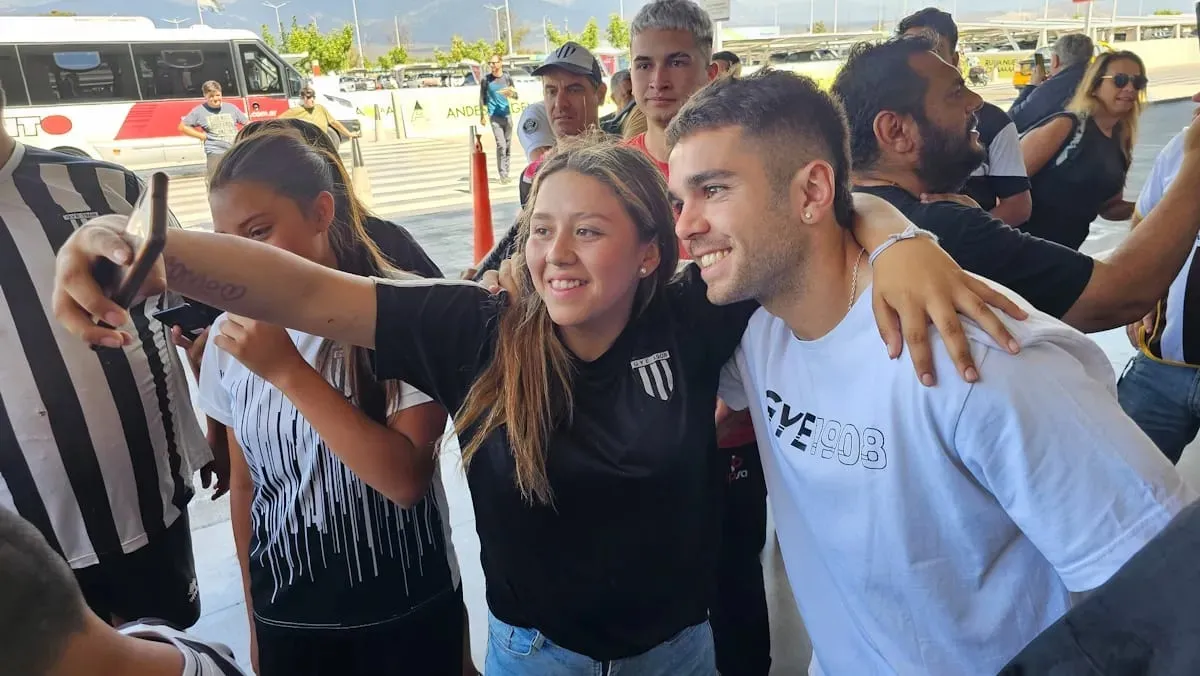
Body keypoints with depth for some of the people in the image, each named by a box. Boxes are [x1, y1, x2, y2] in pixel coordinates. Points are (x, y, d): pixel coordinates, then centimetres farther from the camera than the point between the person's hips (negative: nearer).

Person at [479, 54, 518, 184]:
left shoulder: (507, 77, 6)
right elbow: (482, 98, 3)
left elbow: (516, 96, 9)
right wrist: (483, 115, -1)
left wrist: (510, 93, -13)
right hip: (494, 116, -3)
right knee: (501, 145, -12)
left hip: (507, 115, 4)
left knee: (508, 145, 7)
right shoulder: (486, 79, -1)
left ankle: (506, 173, 17)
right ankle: (502, 175, -8)